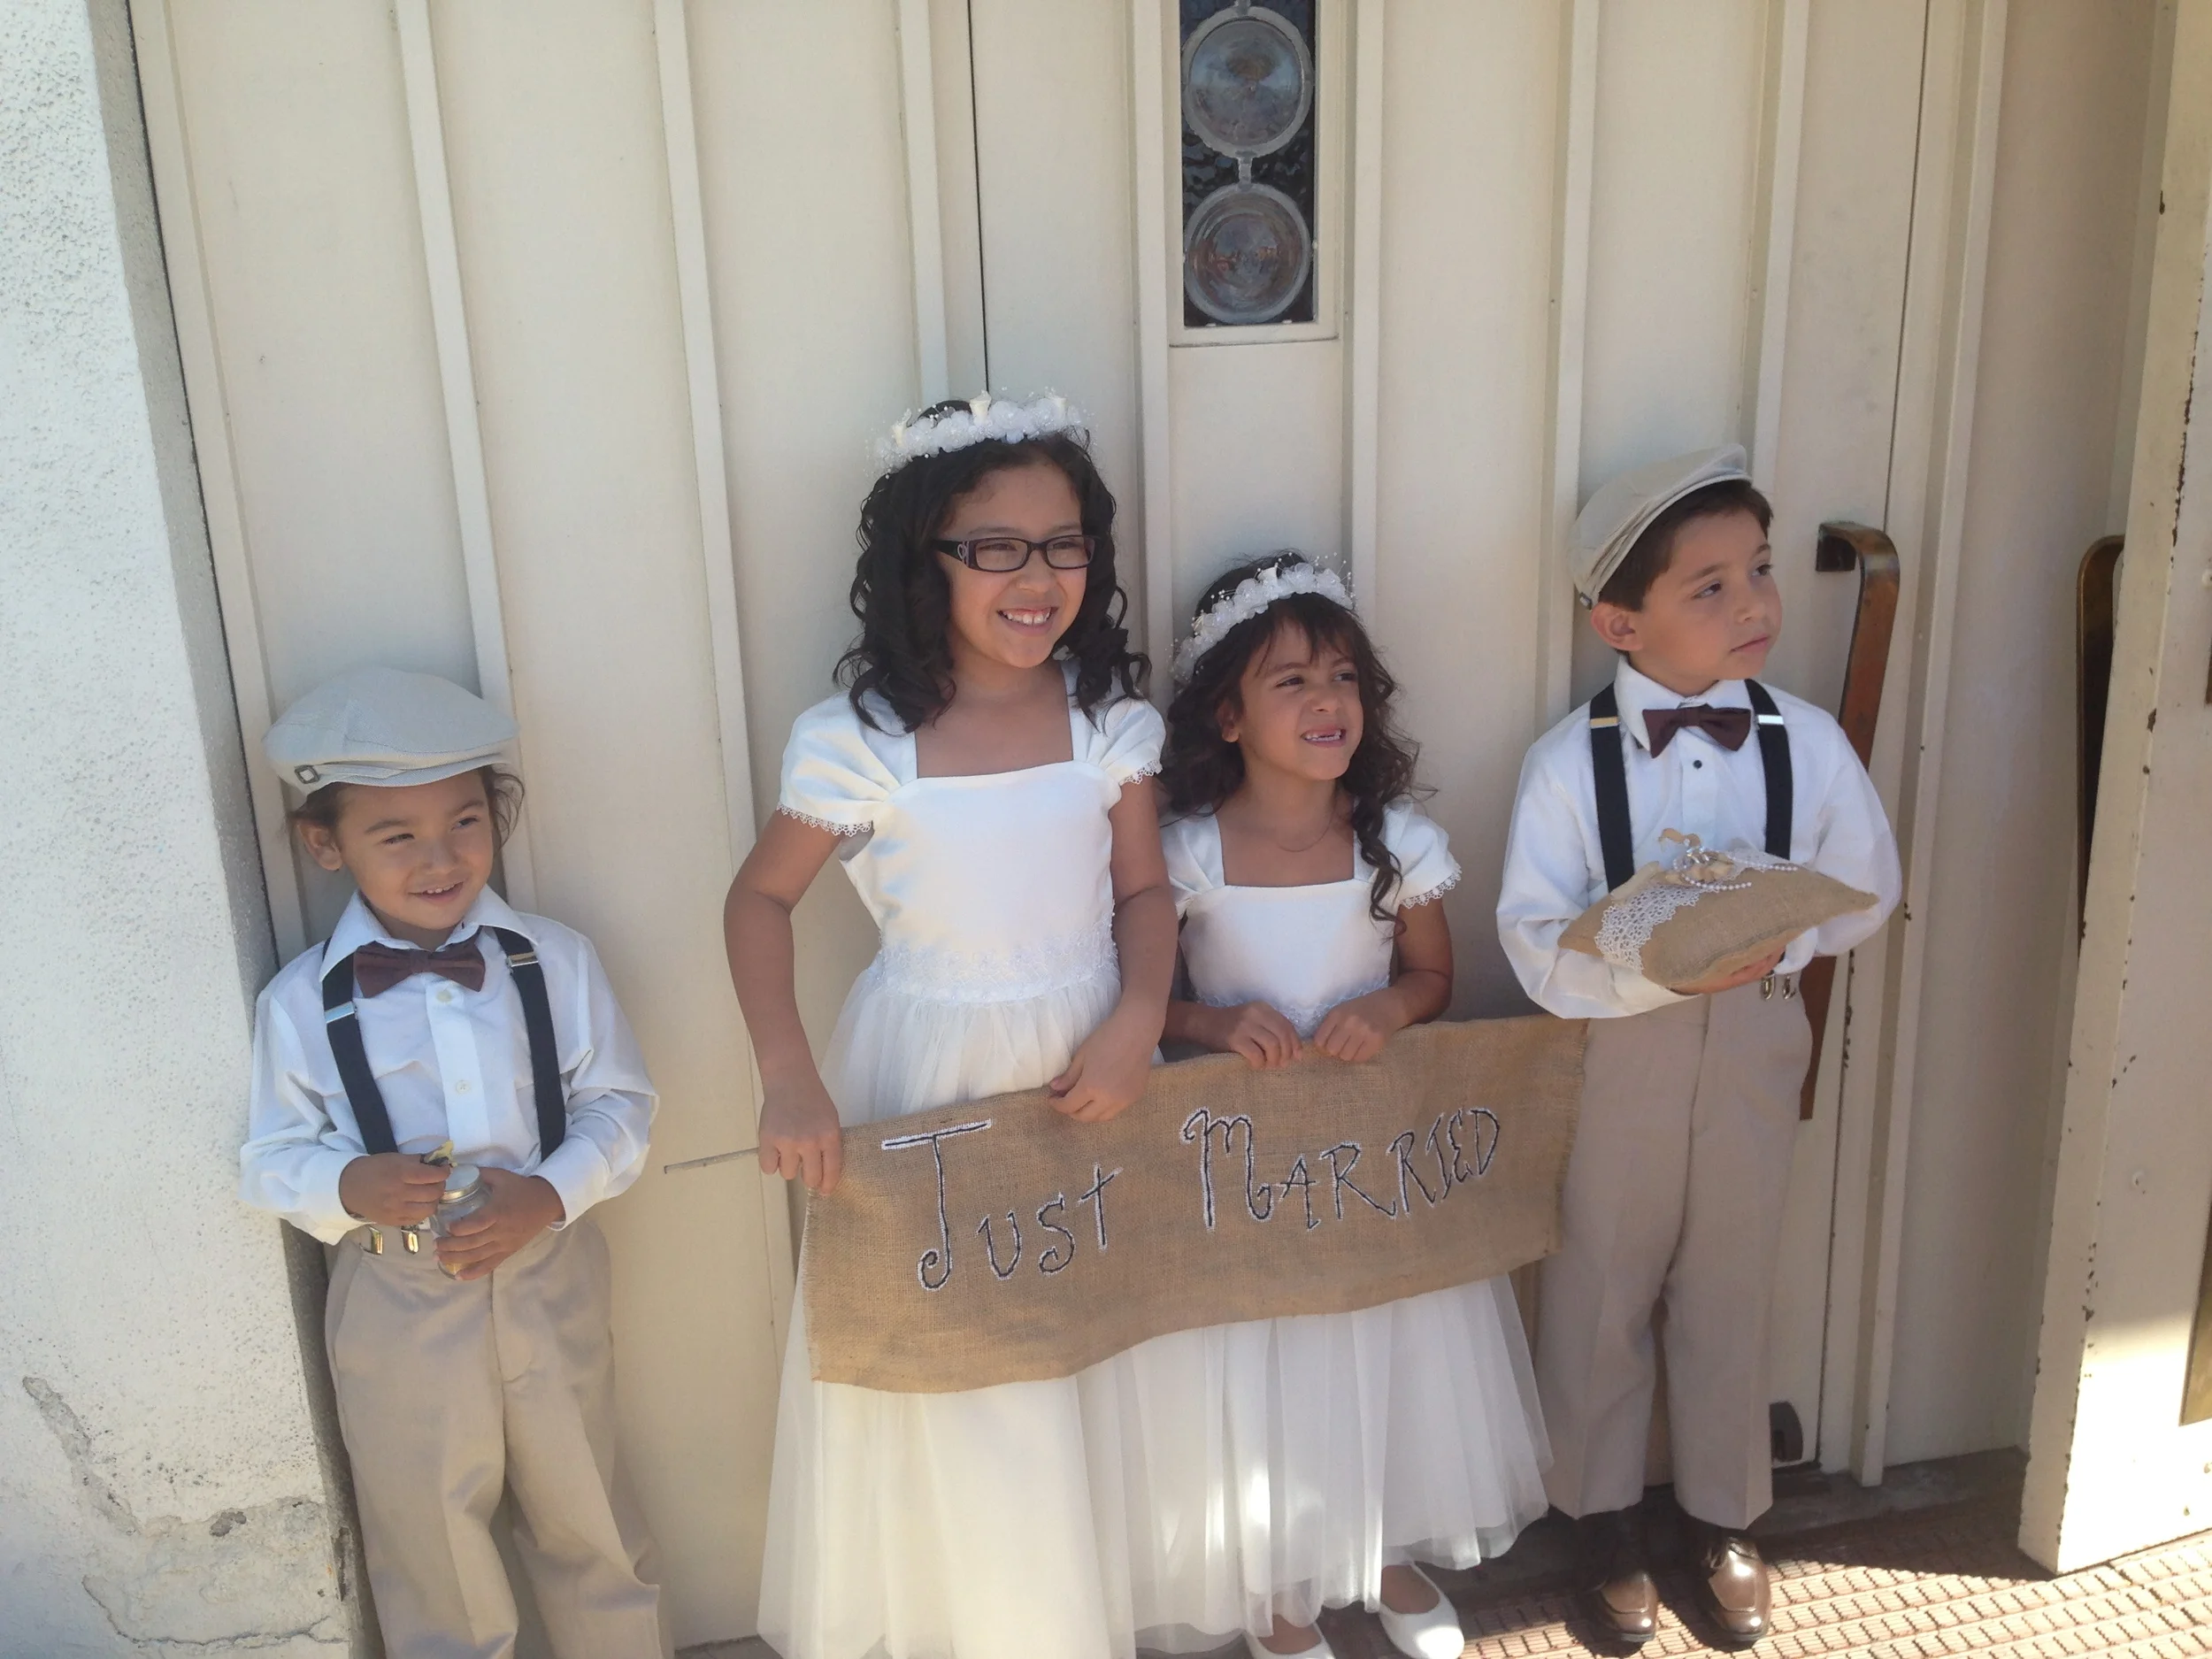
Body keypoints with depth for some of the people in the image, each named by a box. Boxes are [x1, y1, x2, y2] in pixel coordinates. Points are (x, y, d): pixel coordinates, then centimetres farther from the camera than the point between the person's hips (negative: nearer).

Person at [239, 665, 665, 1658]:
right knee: (432, 1549, 18)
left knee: (588, 1522, 21)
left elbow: (618, 1103, -2)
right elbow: (273, 1160, -3)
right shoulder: (300, 1004, -10)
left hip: (550, 1284, 1)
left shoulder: (556, 961, -7)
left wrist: (550, 1192, -18)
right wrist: (348, 1186, -24)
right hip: (397, 1307, -1)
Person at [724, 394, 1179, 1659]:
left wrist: (1139, 1019, -15)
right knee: (945, 1380, 10)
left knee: (1087, 1374, 17)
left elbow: (1145, 892, 3)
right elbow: (761, 900, -4)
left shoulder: (1112, 718, -5)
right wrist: (789, 1079, -14)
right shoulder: (858, 742, -14)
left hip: (1086, 1071, 3)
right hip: (931, 1078, -2)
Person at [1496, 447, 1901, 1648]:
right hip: (1614, 1063, -2)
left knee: (1728, 1296, 18)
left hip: (1753, 1057, 2)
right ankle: (1603, 1519, 37)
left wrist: (1777, 939, -17)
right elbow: (1537, 941, -18)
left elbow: (1866, 890, 1)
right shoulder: (1570, 760, -16)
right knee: (1600, 1298, 14)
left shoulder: (1805, 741, -8)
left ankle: (1724, 1517, 41)